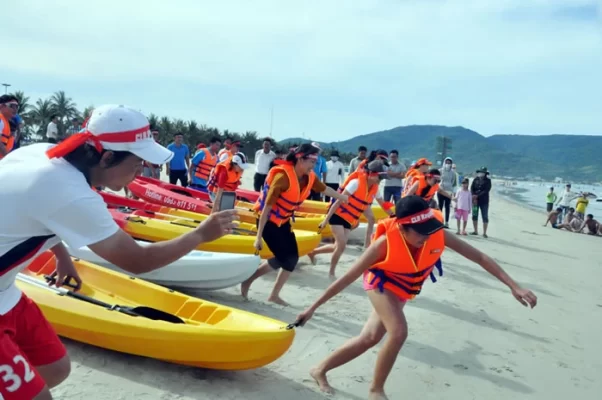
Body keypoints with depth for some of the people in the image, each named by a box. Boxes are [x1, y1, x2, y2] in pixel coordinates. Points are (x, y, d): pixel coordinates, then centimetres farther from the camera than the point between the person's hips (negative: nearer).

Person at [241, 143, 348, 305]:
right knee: (283, 258, -13)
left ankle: (274, 295, 18)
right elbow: (267, 207, -26)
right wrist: (258, 237, -25)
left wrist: (347, 199, 23)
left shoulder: (309, 177, -8)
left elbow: (326, 190, 12)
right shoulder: (283, 176, -29)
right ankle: (247, 280, 6)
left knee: (292, 258, 3)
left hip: (283, 221, 8)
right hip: (267, 220, -7)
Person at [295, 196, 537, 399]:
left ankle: (320, 370, 28)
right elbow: (346, 279, -31)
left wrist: (514, 286, -27)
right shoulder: (385, 243, -37)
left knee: (370, 338, 9)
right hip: (381, 281, -5)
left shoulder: (437, 234, -30)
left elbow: (480, 258, -22)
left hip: (403, 289, 5)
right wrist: (313, 308, -28)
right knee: (398, 332, -26)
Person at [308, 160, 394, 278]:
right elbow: (339, 200, -21)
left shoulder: (375, 189, 0)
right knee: (341, 245, -15)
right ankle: (331, 273, 4)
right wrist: (326, 219, -23)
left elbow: (383, 205, 14)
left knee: (339, 246, 6)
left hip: (349, 220, 7)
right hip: (337, 215, -7)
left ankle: (313, 252, 27)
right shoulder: (356, 183, -21)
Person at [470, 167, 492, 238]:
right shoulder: (476, 179, 6)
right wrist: (473, 196, -18)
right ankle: (475, 231, 19)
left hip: (484, 201, -3)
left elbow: (486, 191, -13)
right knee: (474, 216, 8)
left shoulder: (488, 180, -3)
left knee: (485, 217, -2)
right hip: (475, 200, 3)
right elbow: (472, 188, 0)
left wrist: (477, 195, -20)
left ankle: (484, 233, 2)